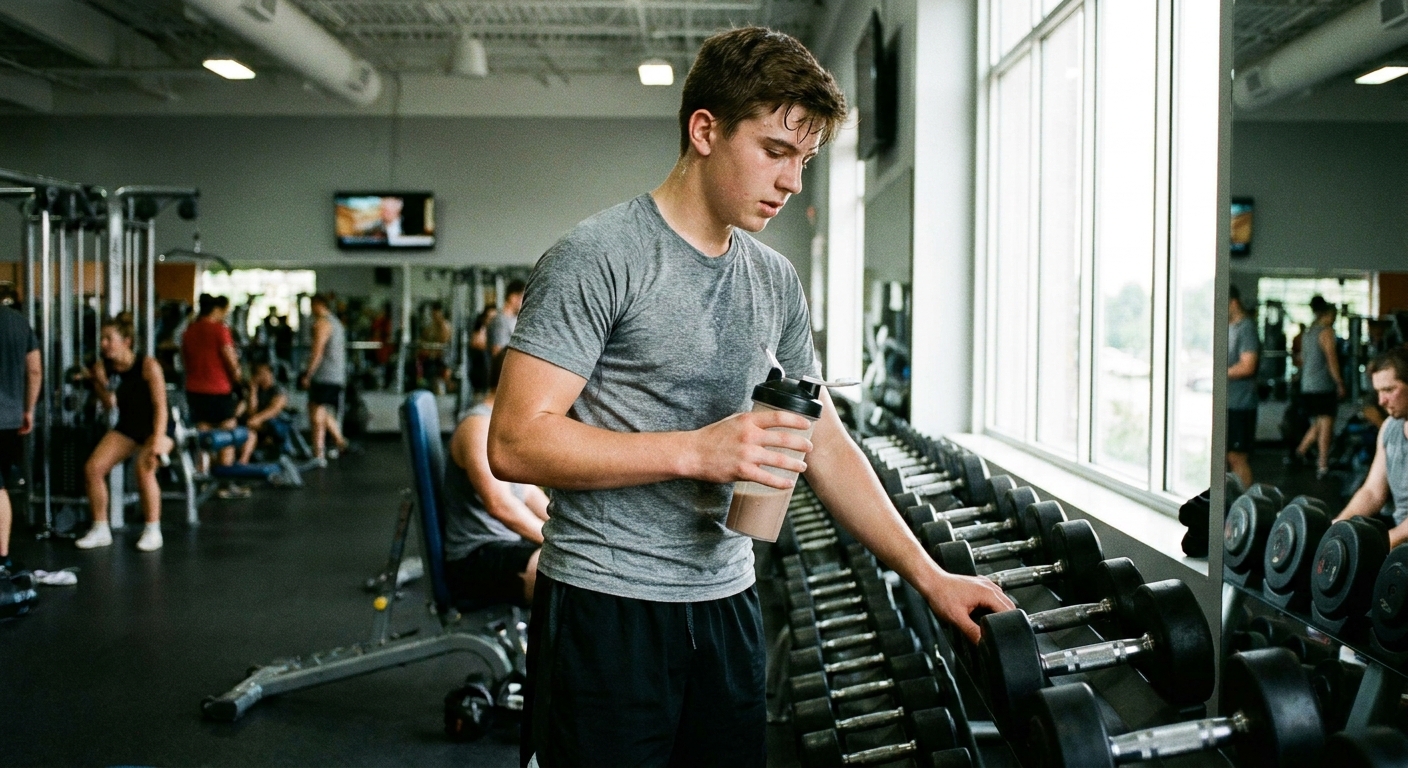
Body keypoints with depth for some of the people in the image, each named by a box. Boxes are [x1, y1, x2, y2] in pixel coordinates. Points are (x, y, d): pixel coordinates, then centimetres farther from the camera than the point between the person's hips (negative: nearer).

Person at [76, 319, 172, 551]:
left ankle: (153, 531, -16)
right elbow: (109, 404, 1)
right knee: (92, 468, -11)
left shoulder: (148, 366, -20)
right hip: (126, 428, 6)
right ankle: (101, 530, 5)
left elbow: (160, 406, -19)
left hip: (154, 427, -6)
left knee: (144, 469, -32)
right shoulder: (103, 367, -5)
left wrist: (157, 441, -27)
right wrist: (101, 384, -19)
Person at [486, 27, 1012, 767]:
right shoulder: (598, 258, -12)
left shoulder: (775, 281, 9)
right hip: (607, 605, -6)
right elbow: (516, 442, -17)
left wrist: (929, 576, 6)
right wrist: (695, 451, -23)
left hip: (726, 601, 6)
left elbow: (825, 445, 12)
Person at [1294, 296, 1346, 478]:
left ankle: (1300, 453, 11)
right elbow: (1332, 360, -13)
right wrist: (1340, 383, -9)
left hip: (1307, 386, 8)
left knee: (1317, 424, 19)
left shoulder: (1308, 332, 16)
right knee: (1326, 425, -4)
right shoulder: (1327, 332, -8)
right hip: (1324, 386, -8)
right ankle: (1322, 466, -6)